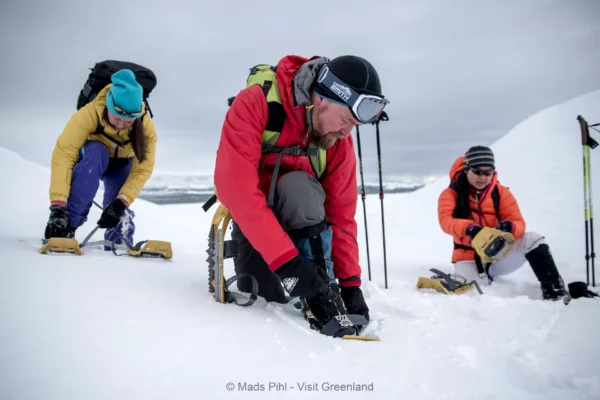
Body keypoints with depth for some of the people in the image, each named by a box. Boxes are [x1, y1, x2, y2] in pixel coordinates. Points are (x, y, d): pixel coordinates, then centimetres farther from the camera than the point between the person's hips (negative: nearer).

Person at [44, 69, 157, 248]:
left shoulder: (146, 126, -30)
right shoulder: (89, 114, -37)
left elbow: (142, 170, -26)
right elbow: (63, 155, -39)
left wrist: (121, 202, -38)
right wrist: (58, 205, -46)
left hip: (121, 164, 1)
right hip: (90, 158, -1)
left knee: (119, 210, -27)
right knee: (95, 152, -37)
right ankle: (68, 224, -33)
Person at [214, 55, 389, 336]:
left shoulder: (340, 142, -16)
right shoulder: (255, 104, -29)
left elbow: (341, 213, -11)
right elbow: (236, 185, -38)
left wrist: (350, 282, -18)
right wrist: (285, 258, -44)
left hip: (299, 208, 3)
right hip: (249, 209, -2)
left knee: (298, 187, -34)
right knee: (267, 291, -24)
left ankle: (322, 289, -22)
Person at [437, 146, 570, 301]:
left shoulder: (500, 192, 0)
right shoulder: (451, 193, -6)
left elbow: (519, 223, -8)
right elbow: (446, 220, -23)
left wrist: (509, 227, -34)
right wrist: (469, 228, -44)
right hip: (469, 258, -2)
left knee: (533, 239, -21)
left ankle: (554, 290, -12)